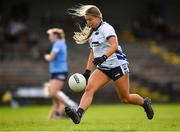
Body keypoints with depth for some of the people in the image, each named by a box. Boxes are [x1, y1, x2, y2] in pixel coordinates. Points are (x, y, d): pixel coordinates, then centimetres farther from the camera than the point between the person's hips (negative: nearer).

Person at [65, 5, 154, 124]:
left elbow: (114, 45, -27)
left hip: (118, 65, -7)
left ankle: (145, 103, 33)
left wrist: (103, 57, -42)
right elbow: (93, 53, 21)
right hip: (103, 68, 7)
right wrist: (88, 71, 14)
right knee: (89, 89, -19)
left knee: (125, 98, 4)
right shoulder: (92, 33, 13)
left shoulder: (106, 28, -11)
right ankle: (78, 115, -35)